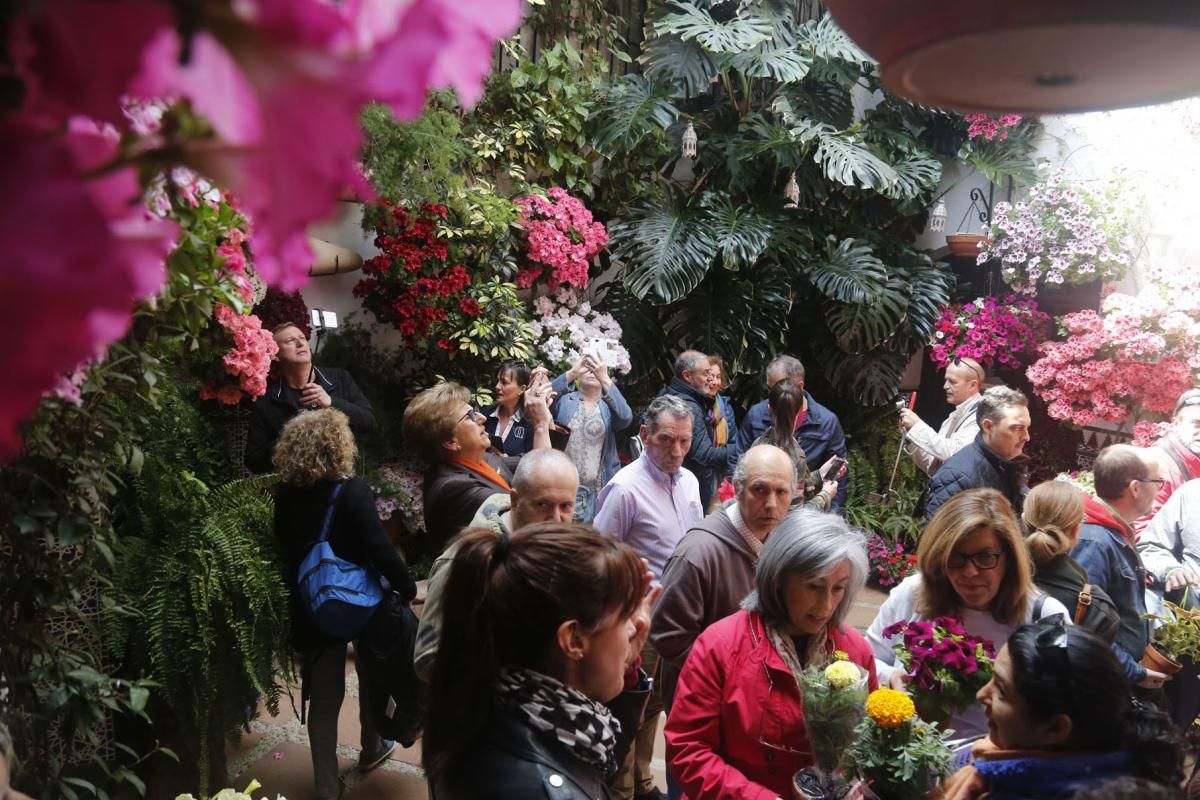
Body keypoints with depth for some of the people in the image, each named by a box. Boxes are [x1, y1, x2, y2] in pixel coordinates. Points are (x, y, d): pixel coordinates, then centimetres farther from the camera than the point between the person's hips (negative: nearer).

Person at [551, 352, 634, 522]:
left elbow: (625, 418, -16)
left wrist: (604, 378, -26)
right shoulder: (565, 400, 7)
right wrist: (571, 372, -25)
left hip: (600, 490, 1)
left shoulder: (609, 405, 7)